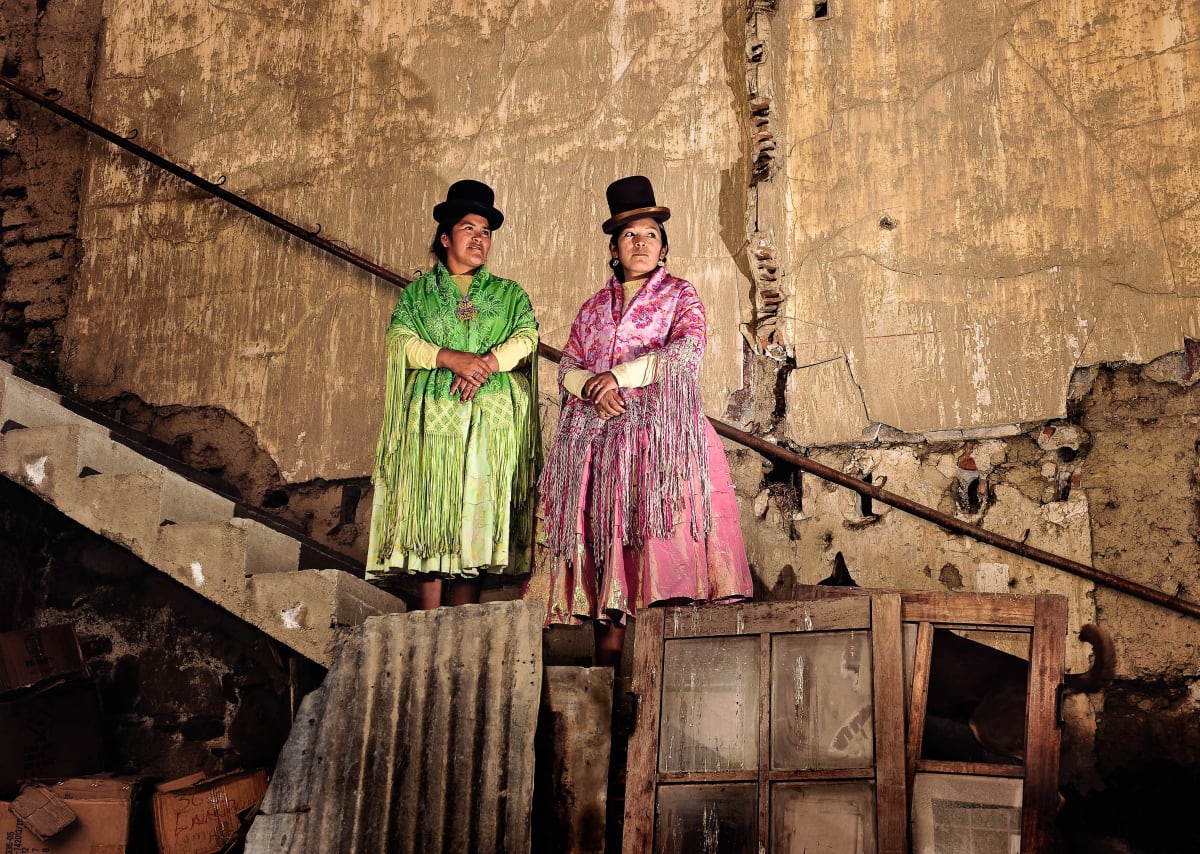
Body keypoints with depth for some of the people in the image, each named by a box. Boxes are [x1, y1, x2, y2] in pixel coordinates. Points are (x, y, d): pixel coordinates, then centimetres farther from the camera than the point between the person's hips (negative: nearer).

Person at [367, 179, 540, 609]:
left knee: (475, 514, -3)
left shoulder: (510, 294, 19)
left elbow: (526, 338, 2)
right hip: (432, 419, 0)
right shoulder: (416, 292, 17)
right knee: (429, 512, -7)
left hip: (489, 420, 1)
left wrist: (487, 362, -16)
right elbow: (400, 340, 1)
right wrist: (450, 357, -16)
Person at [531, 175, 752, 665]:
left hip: (660, 428, -3)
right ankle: (607, 641, -5)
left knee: (657, 518, -19)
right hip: (597, 436, 3)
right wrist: (593, 389, -8)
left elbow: (686, 352, -6)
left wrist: (619, 375, -11)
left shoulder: (680, 295, 11)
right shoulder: (595, 306, 22)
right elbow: (567, 367, 14)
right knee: (601, 521, -5)